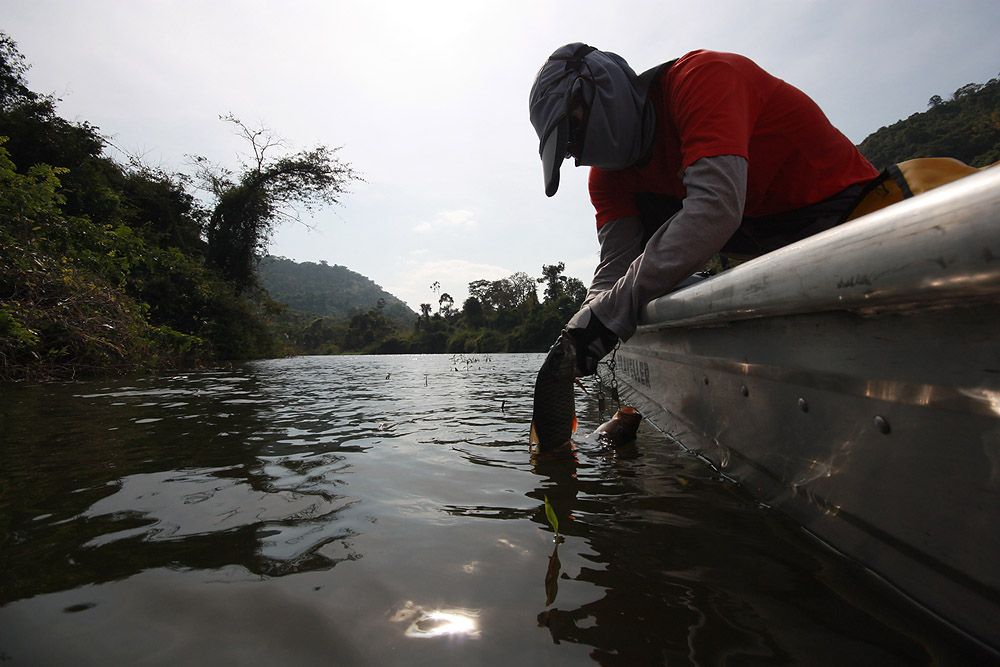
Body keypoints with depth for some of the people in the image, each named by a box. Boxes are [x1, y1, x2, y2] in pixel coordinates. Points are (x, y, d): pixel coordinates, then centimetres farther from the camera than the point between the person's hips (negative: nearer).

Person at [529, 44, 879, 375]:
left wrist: (613, 309, -40)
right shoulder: (610, 175, -2)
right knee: (637, 216, -9)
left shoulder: (702, 75, -24)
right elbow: (616, 264, -12)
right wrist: (585, 323, -30)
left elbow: (715, 208, -38)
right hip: (766, 228, 6)